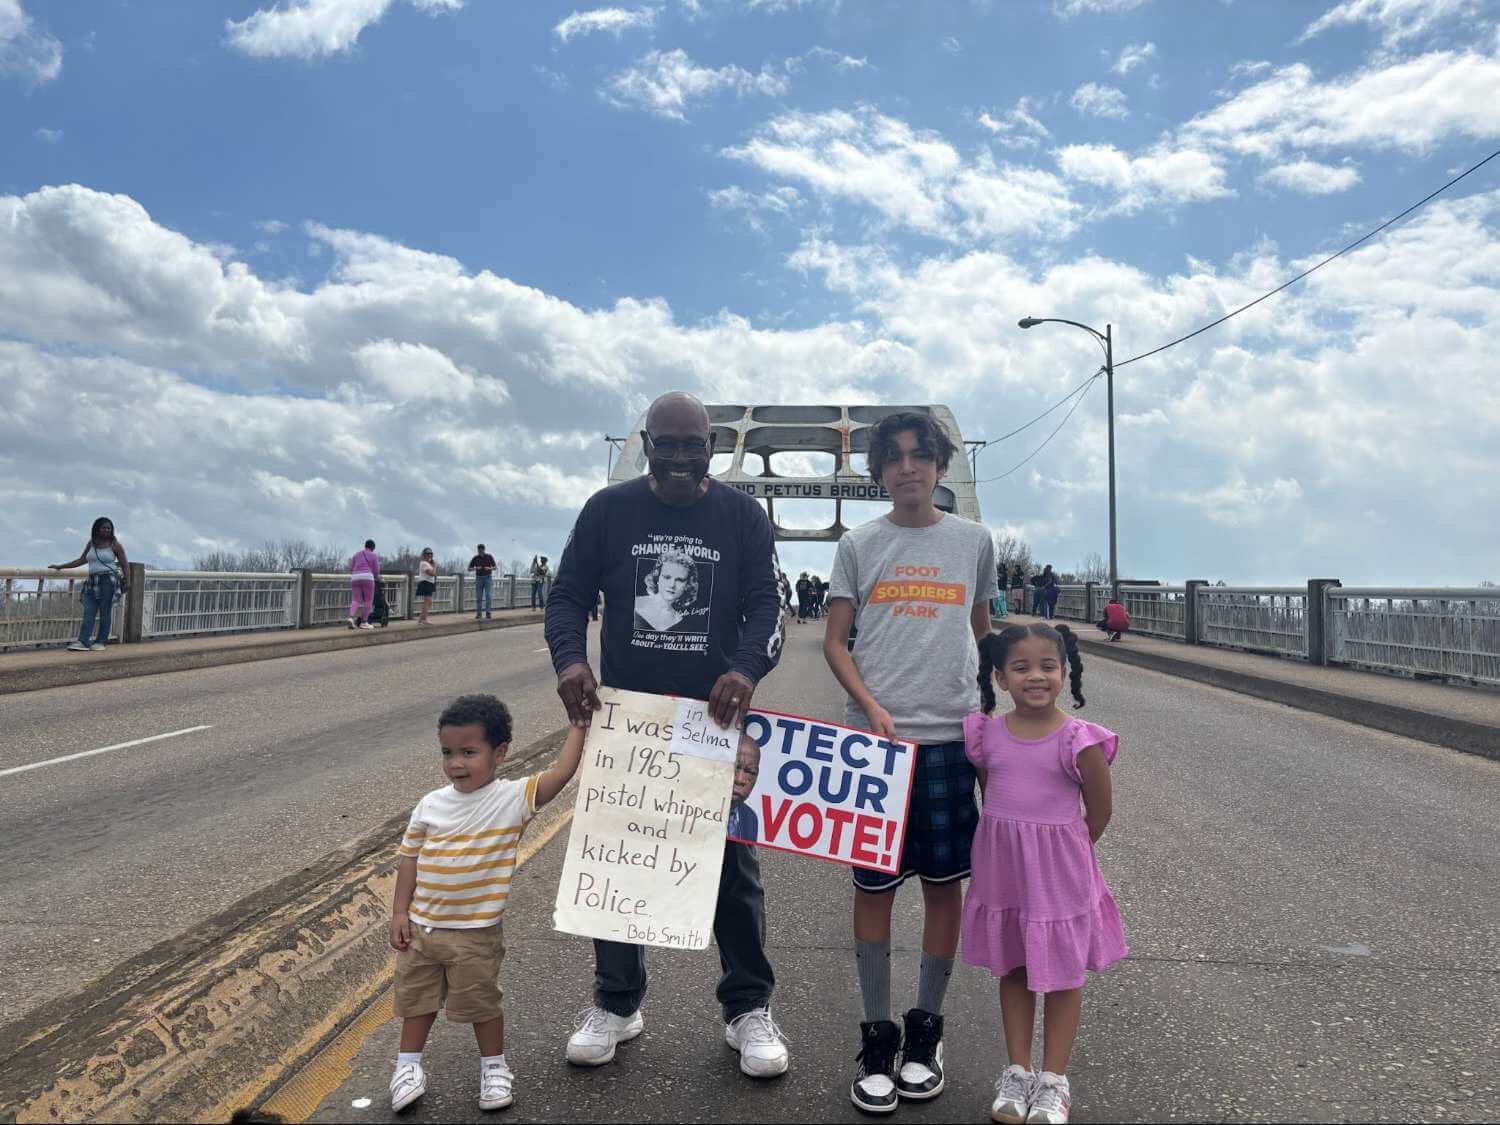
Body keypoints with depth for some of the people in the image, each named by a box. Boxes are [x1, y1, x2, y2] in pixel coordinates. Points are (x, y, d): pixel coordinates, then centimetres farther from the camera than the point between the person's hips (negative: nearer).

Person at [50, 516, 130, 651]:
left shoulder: (115, 545, 2)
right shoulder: (91, 544, 15)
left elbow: (125, 565, 1)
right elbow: (81, 560, 25)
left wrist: (127, 582, -9)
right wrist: (60, 566, 24)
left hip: (108, 581, -5)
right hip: (92, 582, 5)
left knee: (104, 613, -4)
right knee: (88, 612, -4)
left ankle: (101, 642, 0)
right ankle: (83, 641, -10)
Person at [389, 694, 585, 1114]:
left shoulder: (512, 799, -15)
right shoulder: (430, 805, -3)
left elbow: (561, 772, -25)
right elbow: (410, 859, 4)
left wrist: (579, 724, -25)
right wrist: (400, 912, 2)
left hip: (476, 935, -3)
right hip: (421, 927, 4)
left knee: (482, 1003, 12)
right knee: (416, 999, 19)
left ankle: (494, 1067, 33)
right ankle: (409, 1066, 39)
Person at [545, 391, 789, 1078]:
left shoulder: (741, 515, 0)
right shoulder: (608, 510, 1)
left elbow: (766, 607, -4)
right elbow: (568, 597, 2)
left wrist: (747, 669, -24)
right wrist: (569, 660, -18)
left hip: (715, 714, -1)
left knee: (733, 860, 5)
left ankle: (748, 1008, 22)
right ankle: (616, 1003, 28)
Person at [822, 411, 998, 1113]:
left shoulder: (973, 542, 8)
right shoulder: (858, 546, 4)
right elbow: (834, 642, 2)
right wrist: (872, 708, -11)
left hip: (951, 737, 1)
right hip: (874, 736, -1)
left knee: (945, 883, 7)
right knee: (873, 885, 5)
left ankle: (926, 1030, 25)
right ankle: (877, 1036, 19)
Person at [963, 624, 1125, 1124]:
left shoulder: (1080, 740, -17)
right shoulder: (985, 734, -6)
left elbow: (1099, 810, -5)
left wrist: (1067, 852, 4)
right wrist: (1012, 841, 7)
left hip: (1059, 873, -3)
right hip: (1002, 869, 3)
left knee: (1062, 974, 11)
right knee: (1012, 970, 16)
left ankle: (1054, 1080, 27)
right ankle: (1018, 1072, 31)